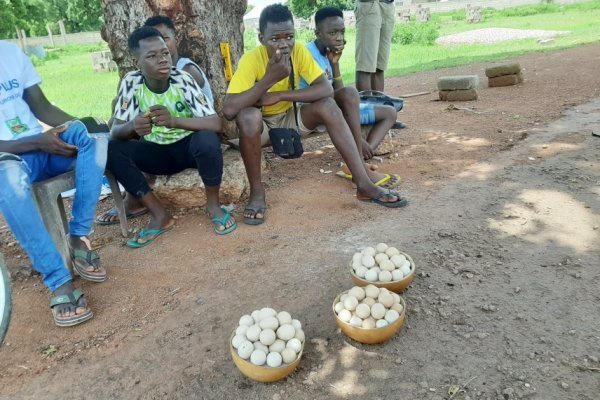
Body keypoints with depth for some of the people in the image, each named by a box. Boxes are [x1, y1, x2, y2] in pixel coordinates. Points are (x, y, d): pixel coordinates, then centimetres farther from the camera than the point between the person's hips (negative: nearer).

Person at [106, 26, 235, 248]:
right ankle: (160, 215, -11)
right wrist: (132, 126, -39)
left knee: (208, 141, -36)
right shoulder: (131, 82, -12)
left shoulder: (182, 79, -19)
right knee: (111, 150, -21)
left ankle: (213, 205, -9)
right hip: (156, 151, 3)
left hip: (189, 146, -3)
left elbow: (216, 123, -28)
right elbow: (115, 131, -15)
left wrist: (174, 121, -44)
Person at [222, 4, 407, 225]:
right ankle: (257, 192, -19)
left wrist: (279, 95, -31)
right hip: (260, 124, -3)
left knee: (327, 105, -23)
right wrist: (269, 79, -39)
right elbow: (228, 110, -36)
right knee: (248, 116, -38)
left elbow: (326, 89, -24)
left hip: (289, 117, 4)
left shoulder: (298, 50, -15)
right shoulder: (251, 60, -25)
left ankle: (364, 184, -23)